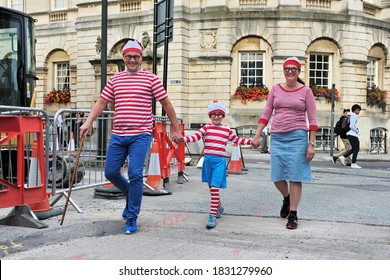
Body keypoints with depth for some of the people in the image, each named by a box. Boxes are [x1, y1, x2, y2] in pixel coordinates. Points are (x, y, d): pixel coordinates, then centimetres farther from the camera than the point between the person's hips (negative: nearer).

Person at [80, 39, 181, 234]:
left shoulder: (150, 78, 2)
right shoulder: (115, 80, 13)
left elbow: (166, 103, 5)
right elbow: (101, 102, 11)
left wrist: (175, 129, 5)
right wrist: (88, 122, -2)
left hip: (140, 135, -4)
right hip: (118, 135, 5)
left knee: (135, 174, -11)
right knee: (110, 172, 6)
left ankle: (132, 218, 2)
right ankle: (131, 196, 34)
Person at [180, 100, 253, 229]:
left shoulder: (227, 130, 10)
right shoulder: (206, 128, 5)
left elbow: (237, 140, 24)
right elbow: (195, 137, -7)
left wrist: (251, 141, 22)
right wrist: (182, 139, -23)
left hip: (219, 161, -2)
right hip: (208, 159, 2)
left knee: (214, 187, -14)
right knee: (211, 187, 15)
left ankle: (213, 215, -14)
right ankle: (219, 206, 40)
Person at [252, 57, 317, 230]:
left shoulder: (306, 91, 1)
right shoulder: (275, 89, 9)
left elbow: (312, 119, 0)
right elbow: (266, 114, 11)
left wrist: (311, 144, -6)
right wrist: (257, 135, 3)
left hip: (297, 137, -3)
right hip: (277, 137, 3)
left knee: (295, 177, -2)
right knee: (277, 176, 5)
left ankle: (293, 215, 8)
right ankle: (287, 198, 37)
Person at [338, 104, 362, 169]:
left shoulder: (351, 116, 19)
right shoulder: (354, 116, -11)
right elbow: (351, 126, -21)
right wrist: (357, 131, -11)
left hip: (350, 134, 10)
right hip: (353, 135, -10)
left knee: (354, 149, 16)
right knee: (356, 149, -4)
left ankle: (343, 157, 5)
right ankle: (353, 164, -2)